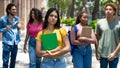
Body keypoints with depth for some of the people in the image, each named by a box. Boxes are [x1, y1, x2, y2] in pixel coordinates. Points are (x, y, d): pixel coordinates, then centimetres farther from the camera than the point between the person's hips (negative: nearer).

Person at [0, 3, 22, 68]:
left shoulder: (17, 18, 3)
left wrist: (19, 27, -4)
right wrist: (5, 29, -20)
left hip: (15, 42, 5)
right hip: (7, 42, -5)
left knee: (13, 60, 16)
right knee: (6, 60, -2)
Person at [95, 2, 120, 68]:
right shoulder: (100, 23, -2)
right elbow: (97, 38, 6)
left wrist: (115, 53, -13)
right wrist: (97, 52, 3)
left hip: (115, 55, 0)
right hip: (103, 54, 1)